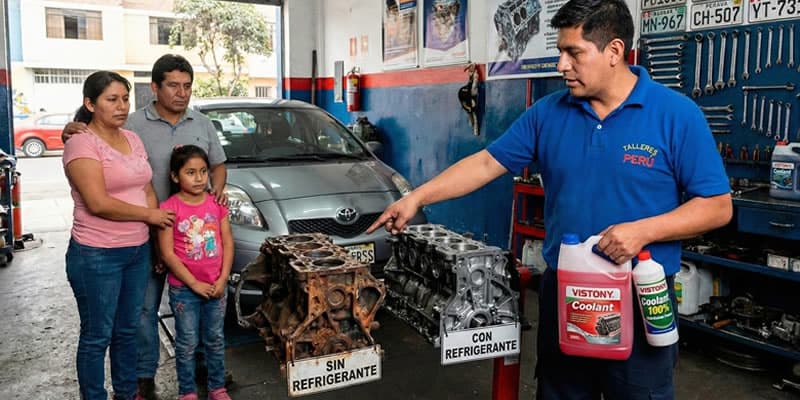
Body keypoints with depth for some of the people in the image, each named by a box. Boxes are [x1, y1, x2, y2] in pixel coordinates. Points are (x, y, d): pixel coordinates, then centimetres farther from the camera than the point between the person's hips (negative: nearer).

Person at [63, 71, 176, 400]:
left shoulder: (133, 139, 9)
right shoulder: (82, 143, -13)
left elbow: (147, 191, 12)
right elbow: (99, 204, -22)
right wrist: (150, 215, -12)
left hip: (138, 251, 7)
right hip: (96, 256, -7)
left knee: (128, 330, 19)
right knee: (97, 336, 7)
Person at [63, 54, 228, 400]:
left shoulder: (203, 124, 7)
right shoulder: (134, 124, -5)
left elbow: (217, 165, 17)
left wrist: (217, 187, -4)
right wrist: (72, 135, -22)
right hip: (148, 232, -3)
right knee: (145, 309, 4)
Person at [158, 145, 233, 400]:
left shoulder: (216, 204, 0)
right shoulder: (169, 208, -12)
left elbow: (228, 244, 2)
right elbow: (167, 253, -13)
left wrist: (222, 280, -8)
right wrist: (194, 284, -14)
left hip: (215, 286, 4)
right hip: (183, 288, -3)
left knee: (215, 340, 15)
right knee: (187, 343, 8)